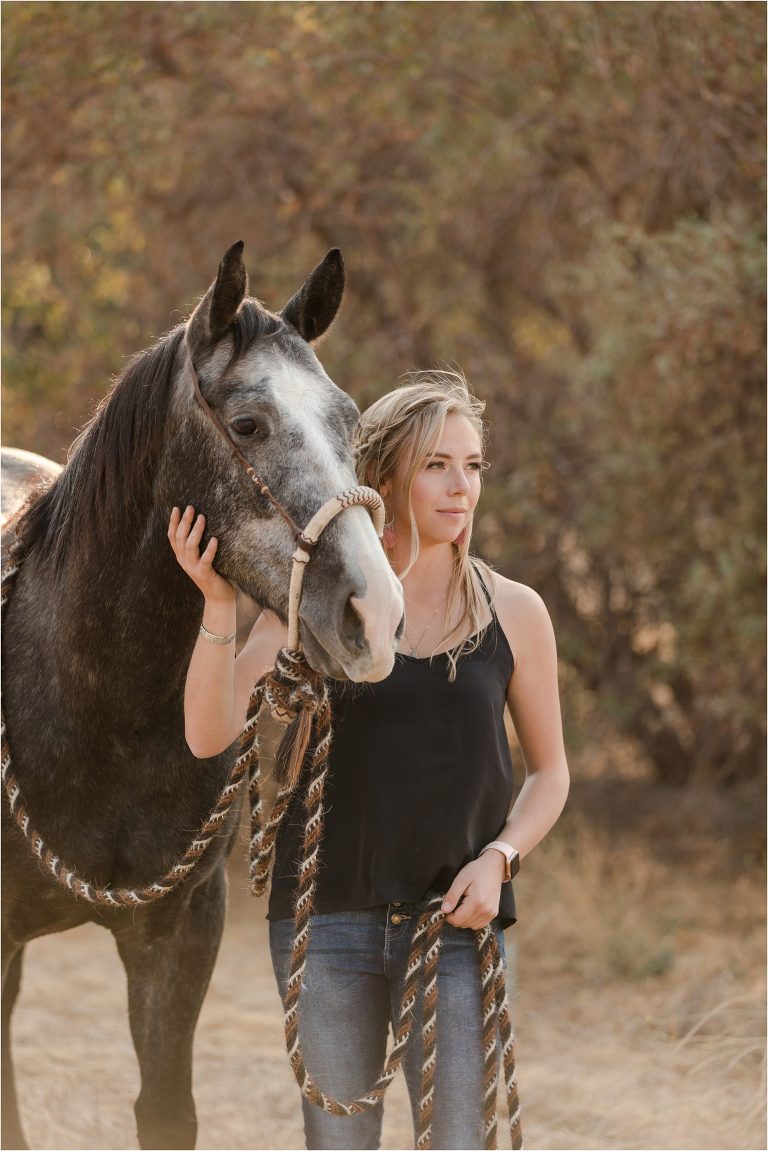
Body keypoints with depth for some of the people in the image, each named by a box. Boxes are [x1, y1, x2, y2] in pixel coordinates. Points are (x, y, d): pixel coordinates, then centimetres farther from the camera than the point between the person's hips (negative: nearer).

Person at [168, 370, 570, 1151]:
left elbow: (550, 772, 11)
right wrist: (219, 606, -24)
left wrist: (498, 857, -8)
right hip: (327, 917, 0)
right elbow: (211, 733, -10)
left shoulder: (513, 613, 2)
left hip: (455, 919, 0)